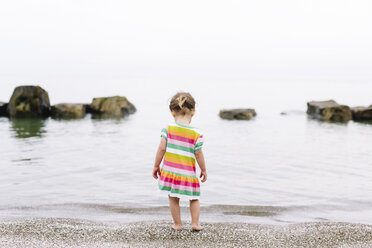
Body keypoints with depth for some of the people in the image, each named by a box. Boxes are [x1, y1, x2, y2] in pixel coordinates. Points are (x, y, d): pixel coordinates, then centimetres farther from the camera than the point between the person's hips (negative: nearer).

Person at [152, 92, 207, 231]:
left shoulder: (168, 129, -5)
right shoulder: (196, 134, -8)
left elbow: (162, 148, -6)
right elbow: (198, 154, -6)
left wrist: (156, 166, 5)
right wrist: (203, 170, 8)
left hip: (170, 170, 1)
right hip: (188, 173, -1)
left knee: (173, 199, 14)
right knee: (194, 198, 17)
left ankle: (177, 224, 21)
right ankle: (195, 223, 15)